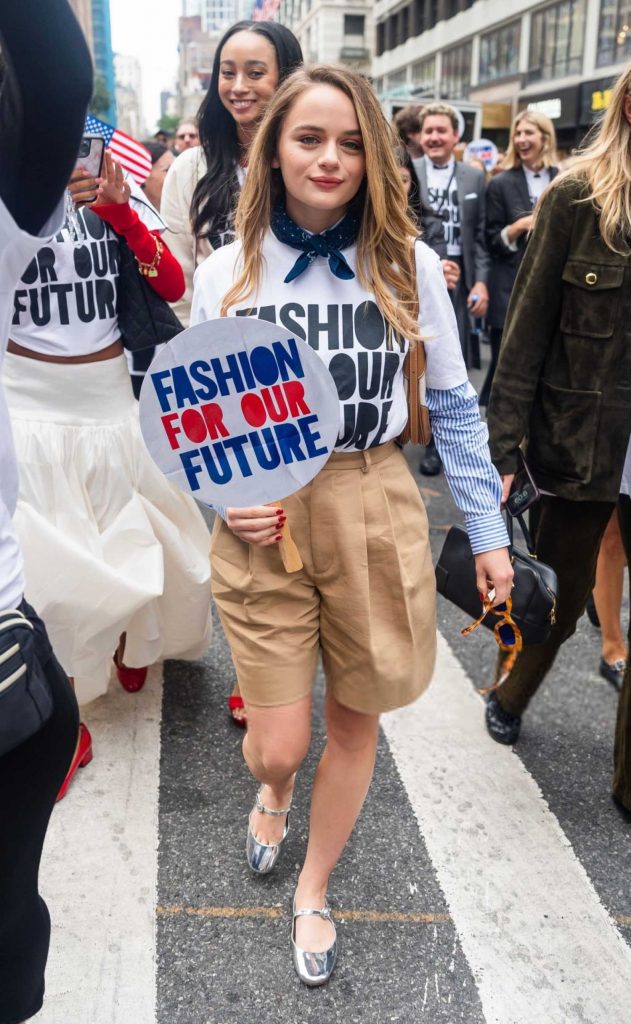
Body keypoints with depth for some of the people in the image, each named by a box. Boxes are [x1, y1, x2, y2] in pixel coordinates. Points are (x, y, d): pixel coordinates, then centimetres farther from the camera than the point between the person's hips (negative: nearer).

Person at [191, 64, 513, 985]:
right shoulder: (228, 271, -2)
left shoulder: (408, 265, -3)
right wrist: (224, 498, -12)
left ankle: (313, 891, 41)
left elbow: (453, 407, 3)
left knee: (355, 721, 13)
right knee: (277, 748, 3)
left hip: (376, 512, 1)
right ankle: (274, 793, 45)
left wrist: (488, 530, 1)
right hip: (263, 525, 0)